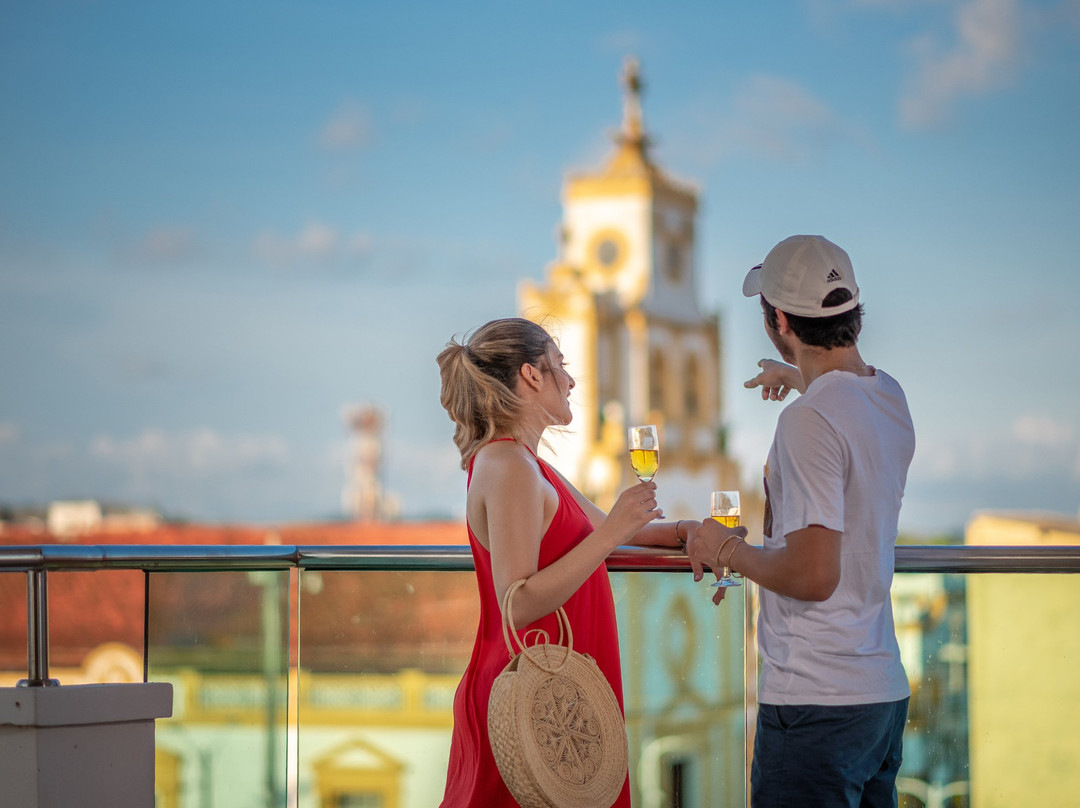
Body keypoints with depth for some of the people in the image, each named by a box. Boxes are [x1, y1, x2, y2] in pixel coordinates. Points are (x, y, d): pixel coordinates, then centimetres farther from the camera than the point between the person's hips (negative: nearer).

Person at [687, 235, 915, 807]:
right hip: (885, 691, 9)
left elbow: (813, 575, -23)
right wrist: (801, 380, 53)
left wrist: (728, 550, -7)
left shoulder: (809, 420, -19)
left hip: (814, 703, -9)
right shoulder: (890, 397, 9)